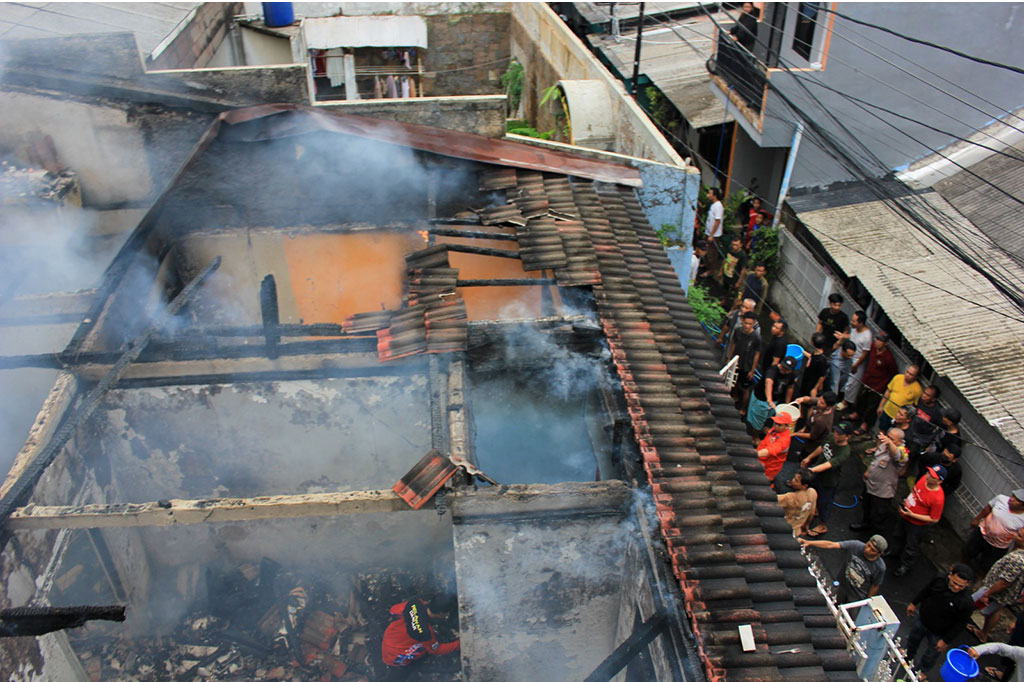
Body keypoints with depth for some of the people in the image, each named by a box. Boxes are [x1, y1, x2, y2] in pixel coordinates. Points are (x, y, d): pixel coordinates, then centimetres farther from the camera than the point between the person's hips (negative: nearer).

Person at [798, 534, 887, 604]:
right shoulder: (856, 546, -26)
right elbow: (831, 545, -26)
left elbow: (875, 586, -13)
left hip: (858, 597, -3)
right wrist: (809, 543, -32)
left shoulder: (880, 567, -29)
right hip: (843, 587, 3)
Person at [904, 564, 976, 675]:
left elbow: (960, 624, -22)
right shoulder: (940, 579, -23)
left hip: (938, 634, -4)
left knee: (931, 655, 19)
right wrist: (914, 603, 8)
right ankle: (909, 656, 63)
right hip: (921, 619, 4)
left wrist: (946, 641, -15)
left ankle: (920, 672, 49)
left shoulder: (967, 602, -35)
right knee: (912, 640, 31)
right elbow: (926, 591, -1)